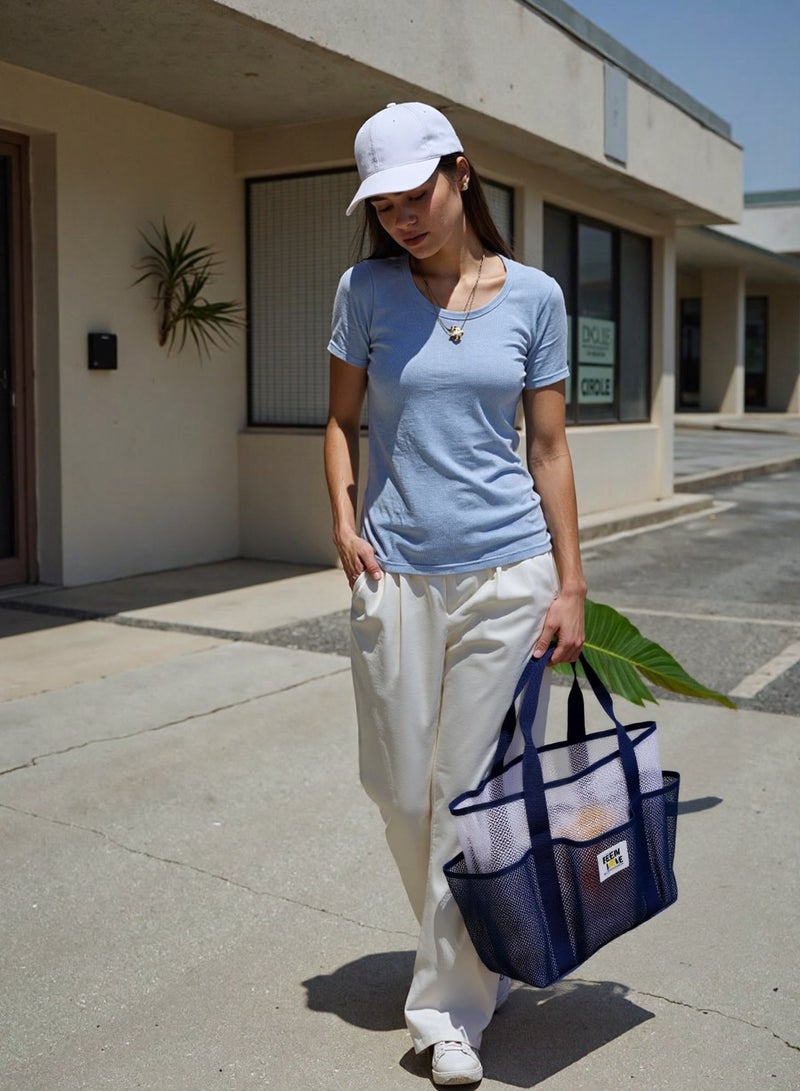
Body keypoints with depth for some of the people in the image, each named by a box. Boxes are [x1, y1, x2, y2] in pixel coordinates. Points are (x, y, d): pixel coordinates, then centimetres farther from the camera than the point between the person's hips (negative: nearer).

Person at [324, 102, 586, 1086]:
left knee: (470, 792, 3)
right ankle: (465, 952, 37)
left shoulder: (533, 296, 1)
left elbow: (548, 448, 4)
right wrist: (344, 523, -5)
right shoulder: (367, 290, 2)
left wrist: (570, 585, 1)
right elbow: (343, 420, 11)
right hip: (395, 574, 1)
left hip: (508, 572, -1)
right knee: (401, 791, 9)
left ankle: (450, 1005, 20)